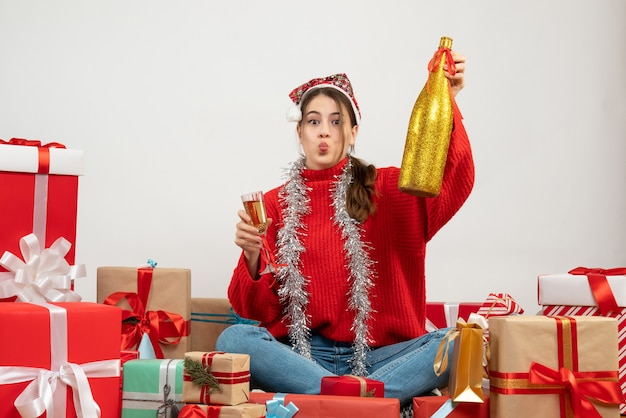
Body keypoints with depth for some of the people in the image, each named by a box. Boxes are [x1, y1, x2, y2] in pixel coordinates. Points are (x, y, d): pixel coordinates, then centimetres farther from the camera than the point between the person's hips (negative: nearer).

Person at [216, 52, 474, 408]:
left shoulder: (388, 191, 9)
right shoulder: (275, 204, 10)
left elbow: (454, 183, -12)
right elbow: (256, 309, 5)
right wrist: (252, 258, -15)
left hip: (374, 355, 0)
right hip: (299, 354, 1)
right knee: (233, 339, -29)